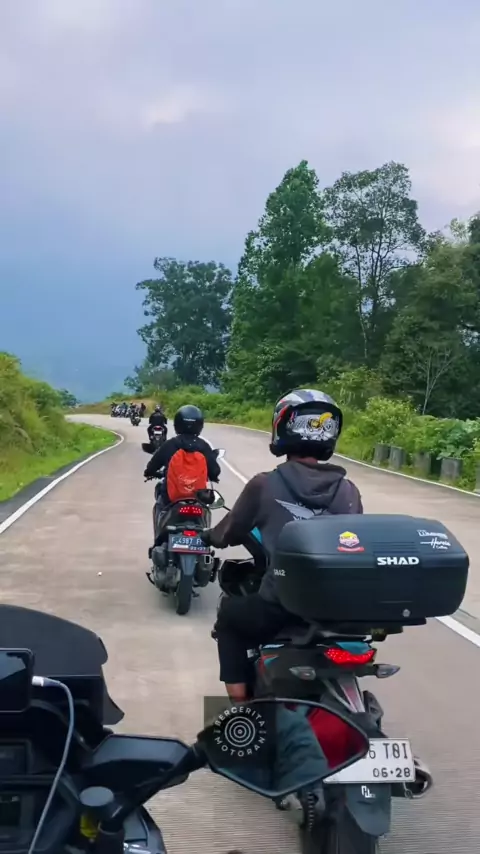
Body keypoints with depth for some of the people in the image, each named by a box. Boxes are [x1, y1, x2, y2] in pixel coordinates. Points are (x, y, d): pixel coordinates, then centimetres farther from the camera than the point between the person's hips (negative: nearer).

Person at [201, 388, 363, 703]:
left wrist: (210, 536, 32)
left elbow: (230, 533, 9)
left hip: (280, 608, -3)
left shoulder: (264, 485, -6)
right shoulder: (348, 491, 0)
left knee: (229, 617, 28)